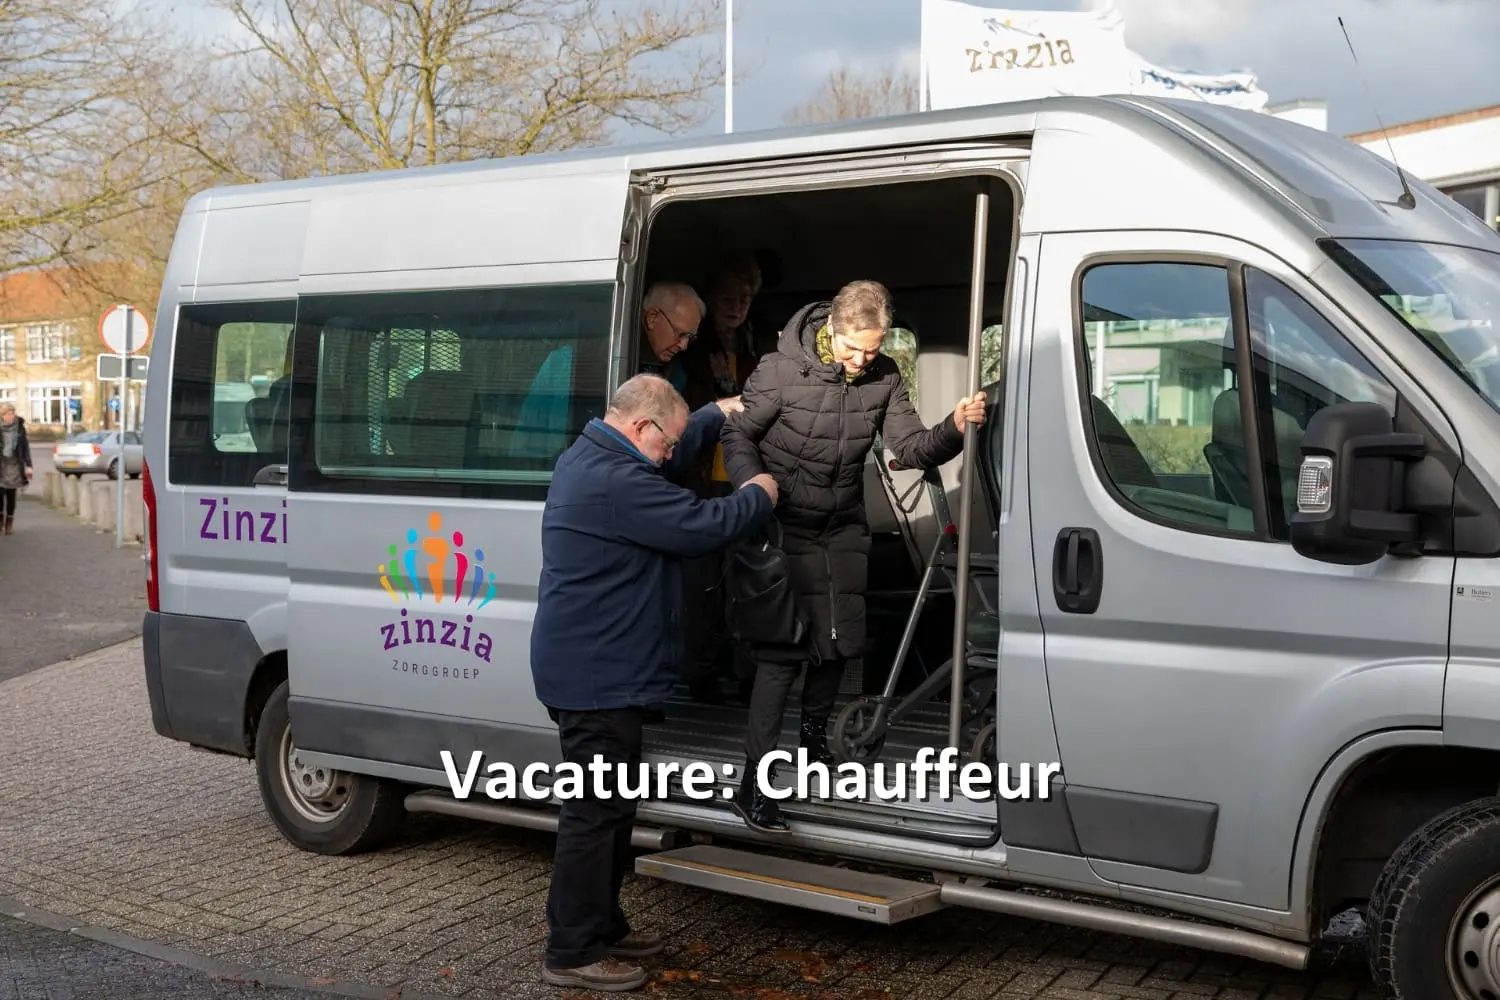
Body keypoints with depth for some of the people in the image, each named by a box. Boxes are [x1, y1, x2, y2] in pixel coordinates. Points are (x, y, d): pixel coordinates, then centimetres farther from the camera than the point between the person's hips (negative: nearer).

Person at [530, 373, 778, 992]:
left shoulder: (593, 456, 11)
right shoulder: (618, 482, -24)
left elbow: (674, 441, 30)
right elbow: (705, 525, -21)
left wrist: (721, 412, 29)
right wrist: (759, 496, -3)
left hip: (593, 669, 11)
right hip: (597, 677, -11)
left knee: (611, 806, 20)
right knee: (596, 812, -3)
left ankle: (602, 926, 31)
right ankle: (571, 953, 5)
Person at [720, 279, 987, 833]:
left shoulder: (883, 378, -4)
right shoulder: (783, 370, -17)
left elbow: (909, 447, -7)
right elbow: (738, 434, -8)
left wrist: (953, 428, -27)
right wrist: (753, 487, -27)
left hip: (843, 527, 5)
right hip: (786, 523, -5)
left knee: (841, 640, 9)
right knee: (784, 647, -10)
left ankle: (813, 734, 37)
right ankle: (753, 780, -6)